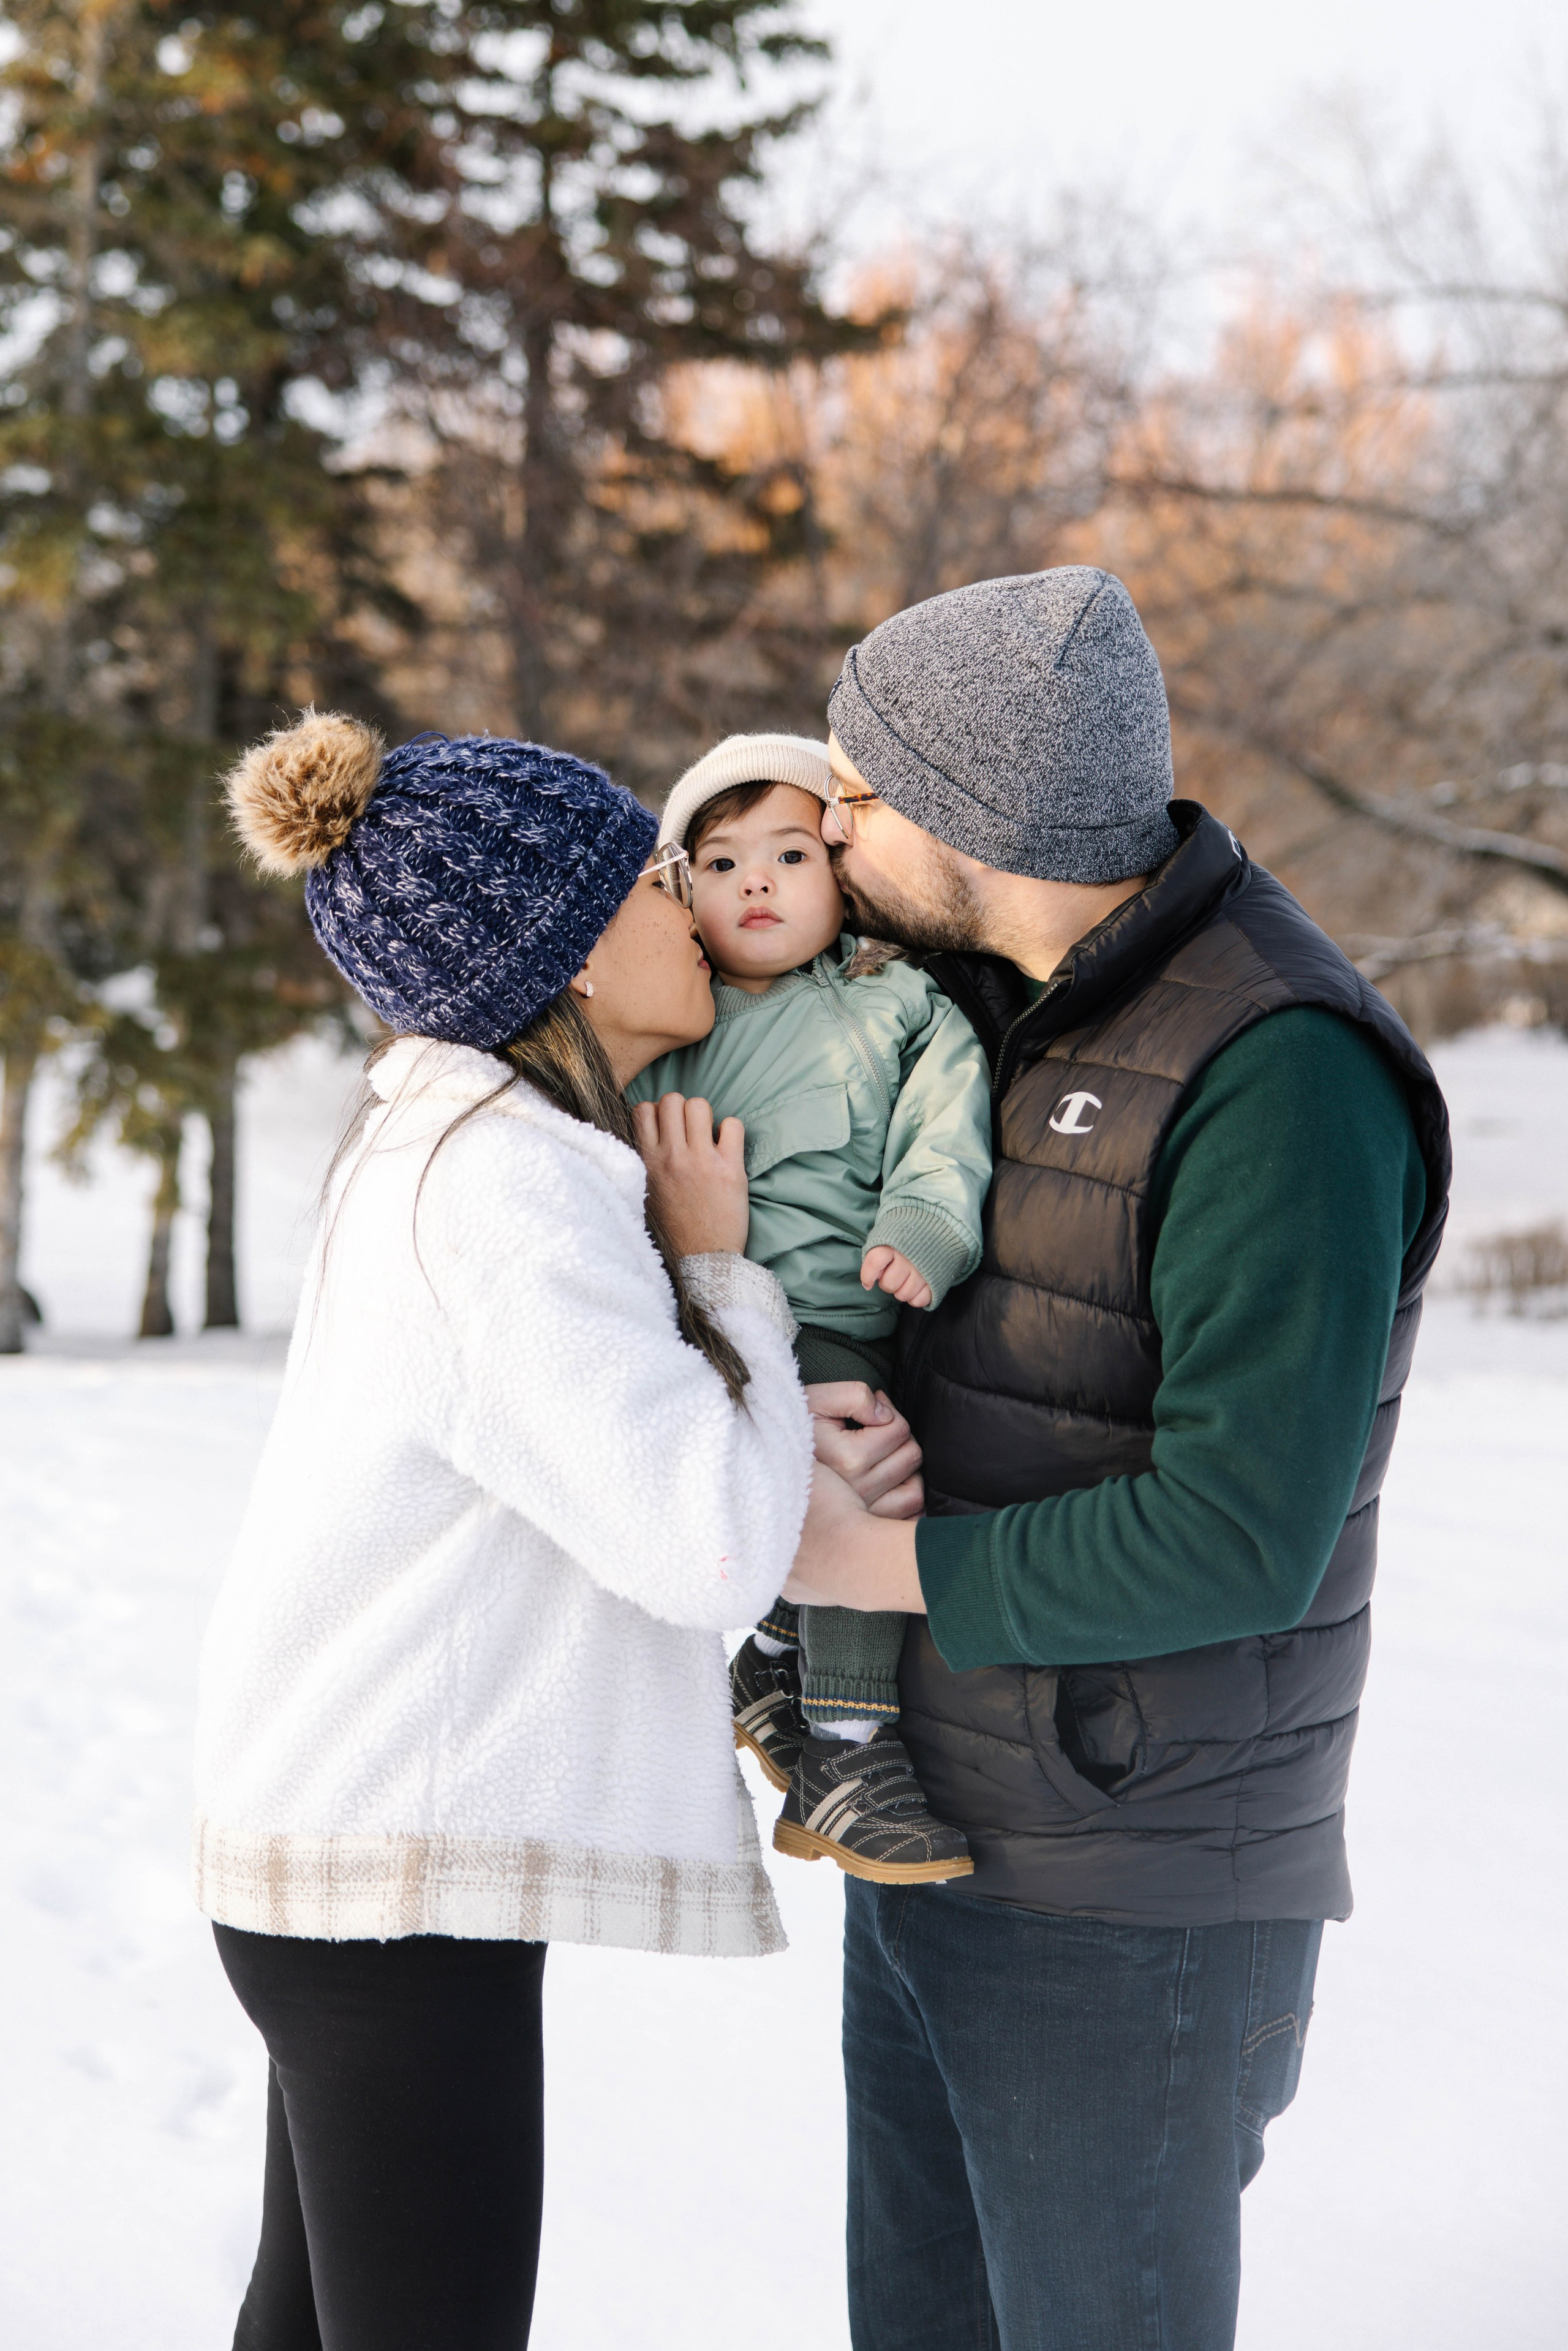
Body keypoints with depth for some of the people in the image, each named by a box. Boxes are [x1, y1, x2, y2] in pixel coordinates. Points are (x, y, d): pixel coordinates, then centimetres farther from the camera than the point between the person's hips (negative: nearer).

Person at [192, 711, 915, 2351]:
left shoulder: (446, 1138, 10)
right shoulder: (503, 1193, -21)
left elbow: (638, 1467, 14)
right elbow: (709, 1546, -23)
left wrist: (818, 1442, -6)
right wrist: (719, 1266, -10)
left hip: (339, 1836, 10)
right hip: (403, 1864, -10)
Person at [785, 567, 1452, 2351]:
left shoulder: (1281, 1077, -23)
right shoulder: (1007, 1004, 5)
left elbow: (1242, 1541, -27)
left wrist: (873, 1564, -17)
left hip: (1130, 1913, -9)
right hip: (931, 1847, 9)